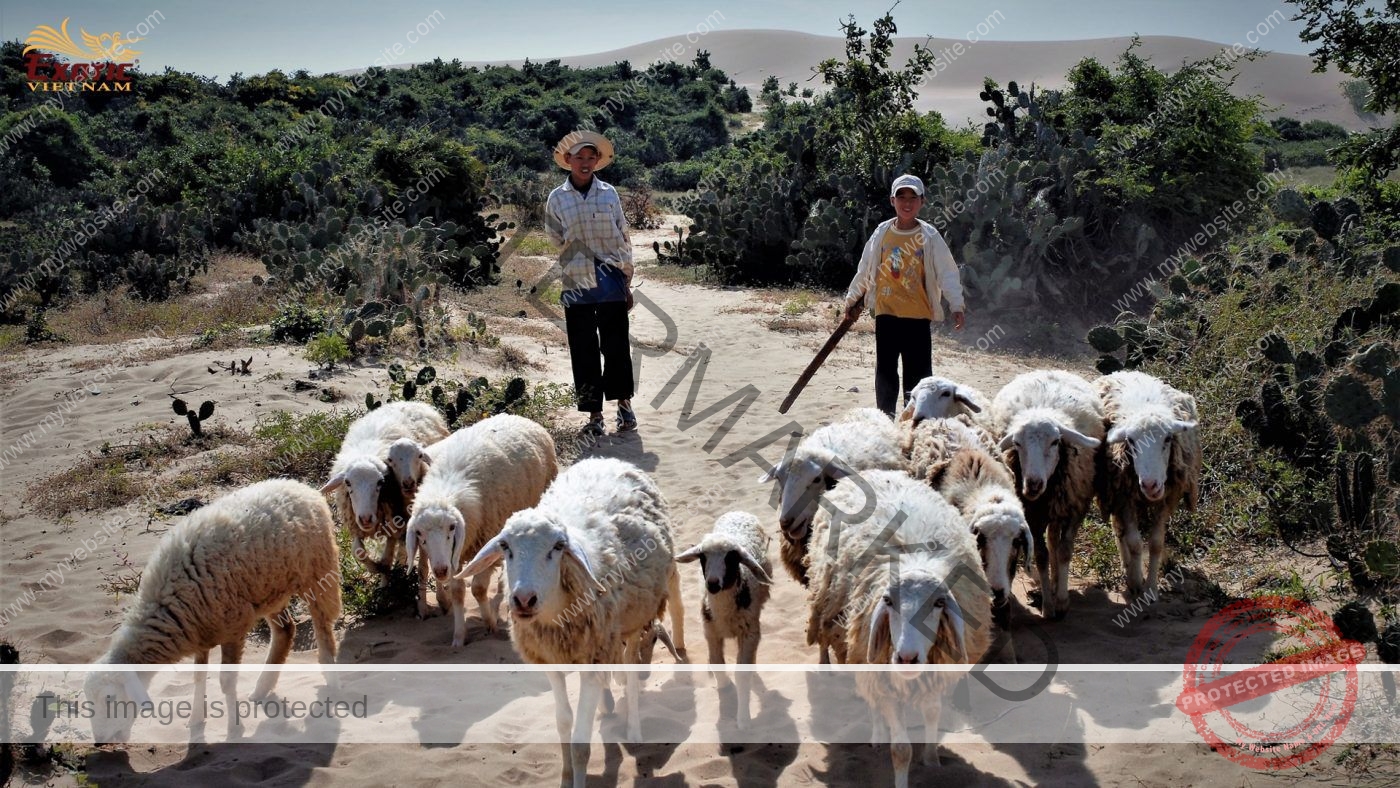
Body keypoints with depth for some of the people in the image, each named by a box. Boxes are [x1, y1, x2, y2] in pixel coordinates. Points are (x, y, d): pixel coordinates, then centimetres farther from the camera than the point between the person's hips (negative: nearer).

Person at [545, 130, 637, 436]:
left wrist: (627, 284, 5)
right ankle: (594, 414, 10)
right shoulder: (557, 198, 4)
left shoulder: (609, 194, 5)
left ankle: (624, 403, 16)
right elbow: (554, 241, 12)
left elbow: (623, 238, 7)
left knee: (616, 345, 1)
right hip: (575, 284, 0)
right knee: (583, 351, 3)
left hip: (611, 283, 0)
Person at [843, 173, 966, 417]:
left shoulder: (930, 236, -3)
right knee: (885, 369, 9)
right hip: (886, 312, 3)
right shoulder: (882, 233, 4)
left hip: (918, 314, -3)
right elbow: (865, 270, 14)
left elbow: (947, 272, -5)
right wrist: (852, 299, 21)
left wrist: (956, 305, -15)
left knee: (919, 371, -2)